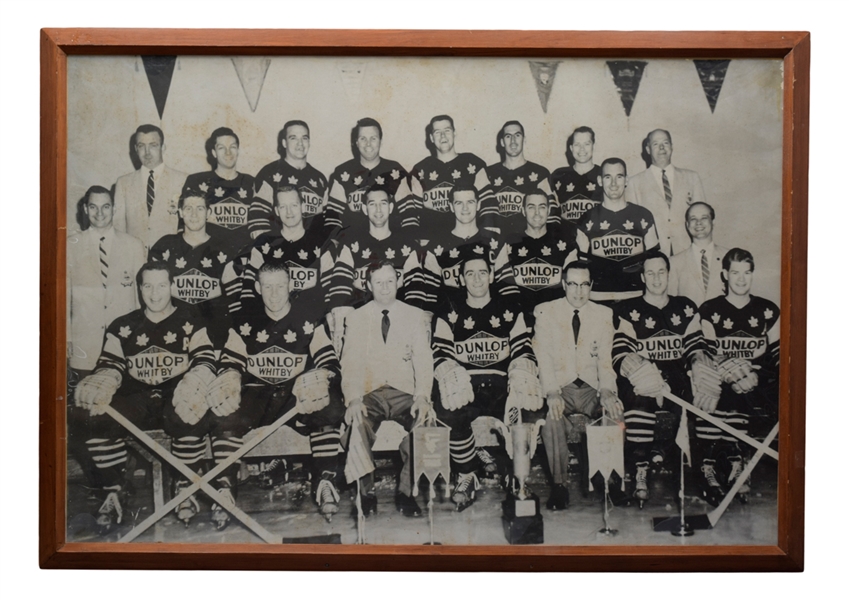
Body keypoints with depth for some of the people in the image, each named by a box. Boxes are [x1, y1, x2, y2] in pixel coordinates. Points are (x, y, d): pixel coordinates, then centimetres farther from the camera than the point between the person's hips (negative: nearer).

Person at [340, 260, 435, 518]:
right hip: (369, 393, 0)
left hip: (405, 393, 1)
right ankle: (366, 492, -16)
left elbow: (423, 359, 1)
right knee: (358, 423, -33)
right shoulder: (355, 318, 11)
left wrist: (422, 397, -17)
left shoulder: (414, 316, 11)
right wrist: (353, 399, -19)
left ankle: (405, 492, -14)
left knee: (423, 420, -30)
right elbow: (350, 362, 0)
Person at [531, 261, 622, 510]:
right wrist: (552, 393, -21)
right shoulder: (545, 312, 4)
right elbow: (543, 355, -5)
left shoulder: (604, 314, 10)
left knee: (616, 413, -27)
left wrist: (607, 392, -18)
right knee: (553, 416, -33)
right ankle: (559, 485, -20)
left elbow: (605, 358, 1)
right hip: (560, 387, -2)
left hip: (591, 387, 2)